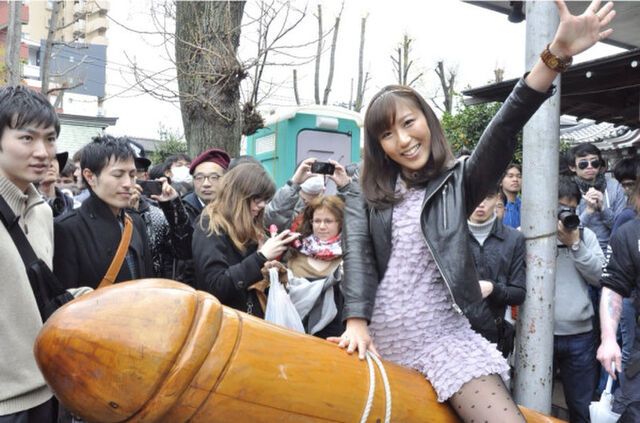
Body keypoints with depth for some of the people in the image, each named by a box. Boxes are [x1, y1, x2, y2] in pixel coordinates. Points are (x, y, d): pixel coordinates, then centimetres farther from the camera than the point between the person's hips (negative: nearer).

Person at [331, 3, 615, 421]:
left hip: (442, 338, -2)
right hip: (381, 338, 3)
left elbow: (503, 131, -14)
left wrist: (555, 56, -26)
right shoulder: (366, 200, 6)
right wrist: (357, 322, -20)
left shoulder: (457, 182, 1)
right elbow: (358, 258, -6)